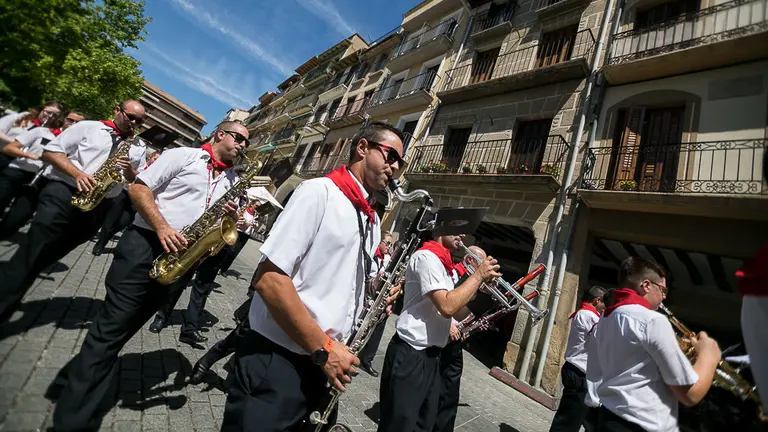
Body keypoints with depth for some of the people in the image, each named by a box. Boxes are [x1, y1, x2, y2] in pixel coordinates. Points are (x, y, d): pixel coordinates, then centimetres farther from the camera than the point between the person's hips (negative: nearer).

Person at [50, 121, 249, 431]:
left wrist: (229, 215, -6)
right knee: (113, 323, -2)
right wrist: (162, 227, -18)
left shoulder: (233, 180, 14)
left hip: (181, 257, 5)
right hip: (146, 243, -4)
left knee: (126, 326, 14)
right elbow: (138, 188, -4)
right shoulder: (183, 155, 0)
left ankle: (81, 375, 33)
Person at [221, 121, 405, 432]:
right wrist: (323, 348, -17)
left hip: (325, 364, 8)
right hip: (275, 361, -7)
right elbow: (268, 278, -22)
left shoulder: (373, 221, 9)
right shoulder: (320, 191, -15)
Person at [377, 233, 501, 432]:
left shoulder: (444, 264, 13)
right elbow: (447, 306, -26)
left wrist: (482, 285, 3)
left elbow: (456, 311, 16)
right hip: (410, 355, -9)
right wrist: (479, 275, -15)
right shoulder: (426, 256, -16)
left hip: (432, 355, 9)